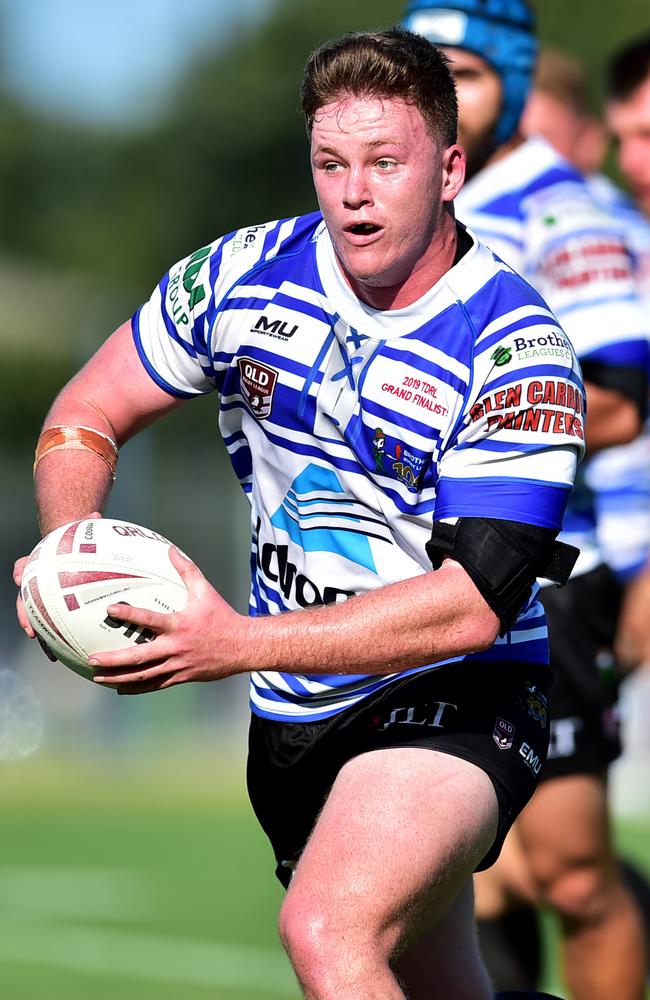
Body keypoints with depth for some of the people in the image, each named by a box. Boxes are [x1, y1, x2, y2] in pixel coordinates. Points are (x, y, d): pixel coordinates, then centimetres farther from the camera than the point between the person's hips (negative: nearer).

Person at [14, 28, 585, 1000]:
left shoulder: (517, 351, -19)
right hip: (291, 717, 6)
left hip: (455, 702, -6)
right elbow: (85, 417, 7)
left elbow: (472, 605, -25)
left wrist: (237, 643, -32)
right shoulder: (246, 275, -4)